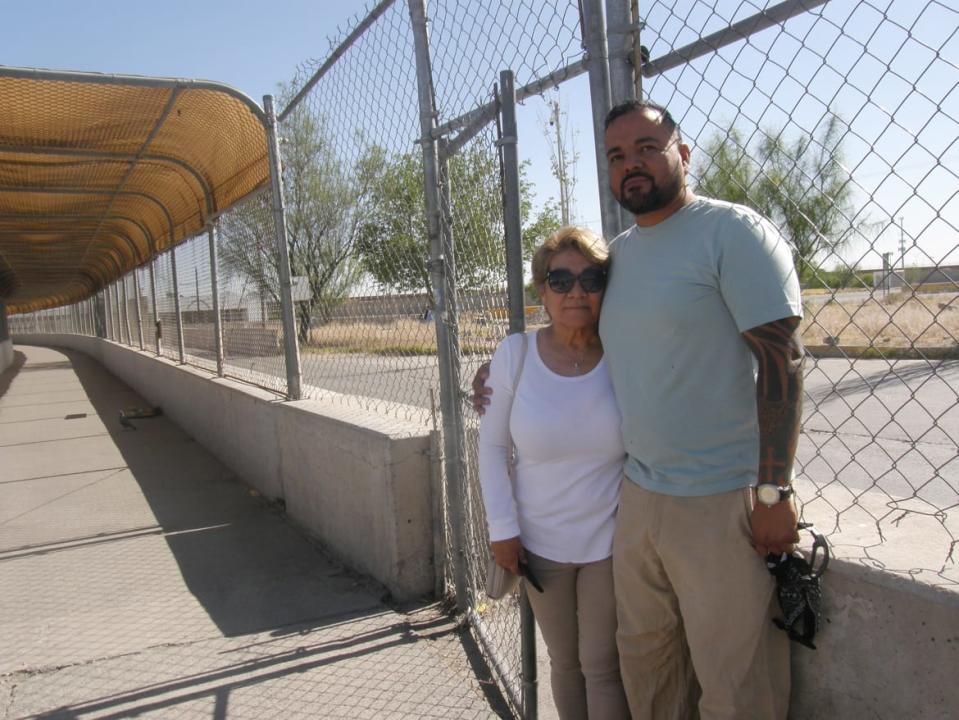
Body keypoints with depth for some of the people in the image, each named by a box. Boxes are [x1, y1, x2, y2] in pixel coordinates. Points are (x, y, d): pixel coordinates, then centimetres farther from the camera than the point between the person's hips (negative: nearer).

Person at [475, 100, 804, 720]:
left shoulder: (733, 231, -9)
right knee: (644, 658, 19)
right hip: (640, 496, 7)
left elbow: (782, 358, -14)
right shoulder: (619, 253, 12)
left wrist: (774, 491, -18)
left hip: (723, 503, -6)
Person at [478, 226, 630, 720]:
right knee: (565, 663, 19)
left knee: (602, 667, 8)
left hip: (611, 542, -1)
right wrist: (502, 528, -5)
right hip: (540, 544, 2)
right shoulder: (515, 353, -9)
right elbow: (493, 445, -2)